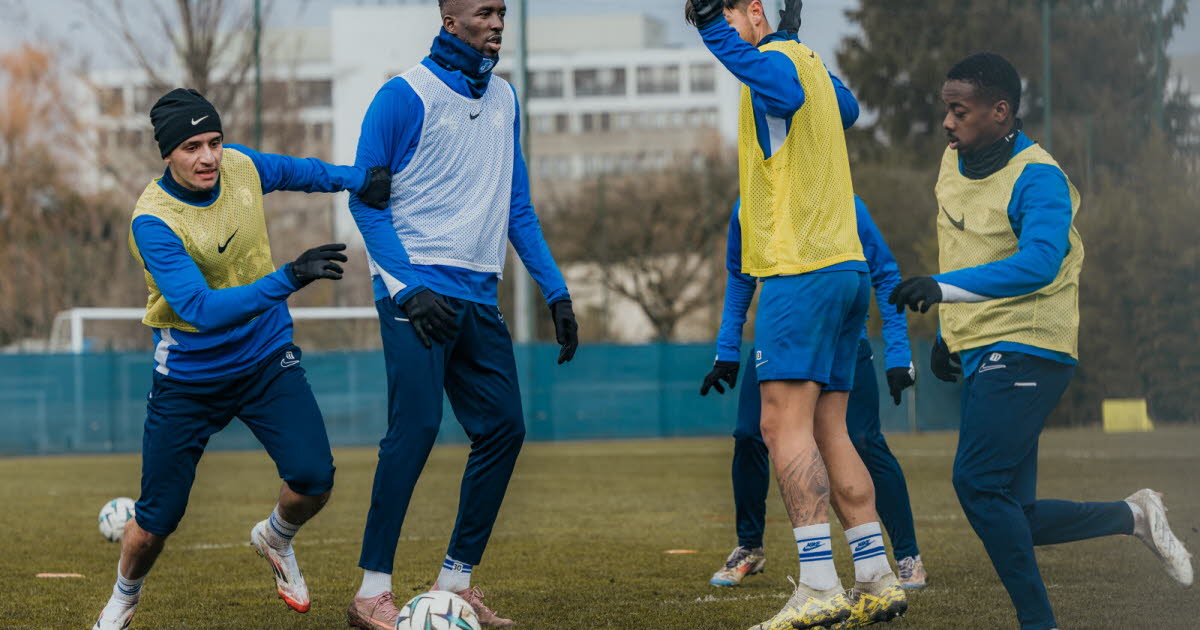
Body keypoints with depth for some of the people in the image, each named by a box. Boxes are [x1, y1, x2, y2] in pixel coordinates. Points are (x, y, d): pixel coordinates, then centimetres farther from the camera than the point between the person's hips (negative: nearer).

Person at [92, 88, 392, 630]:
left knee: (313, 479, -17)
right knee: (154, 523, 1)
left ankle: (275, 538, 19)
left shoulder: (241, 166, -8)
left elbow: (296, 171, 18)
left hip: (266, 360, 4)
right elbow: (200, 309, -36)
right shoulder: (152, 222, -25)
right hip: (189, 377, -4)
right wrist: (288, 279, -45)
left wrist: (356, 180, 3)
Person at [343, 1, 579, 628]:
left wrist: (555, 291, 12)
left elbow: (517, 207, 20)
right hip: (417, 291, -7)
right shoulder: (405, 95, -6)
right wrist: (408, 289, -17)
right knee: (415, 427, -16)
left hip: (479, 297, 7)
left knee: (503, 429, 3)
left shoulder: (503, 99, 15)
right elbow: (366, 199, -7)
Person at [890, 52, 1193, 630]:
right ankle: (1133, 517, 23)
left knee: (978, 482, -22)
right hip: (981, 355, 9)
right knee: (1011, 517, 6)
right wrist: (948, 334, 28)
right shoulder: (954, 163, 12)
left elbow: (1038, 263, -32)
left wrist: (944, 287, -40)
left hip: (1026, 351, -9)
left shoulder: (1038, 178, -15)